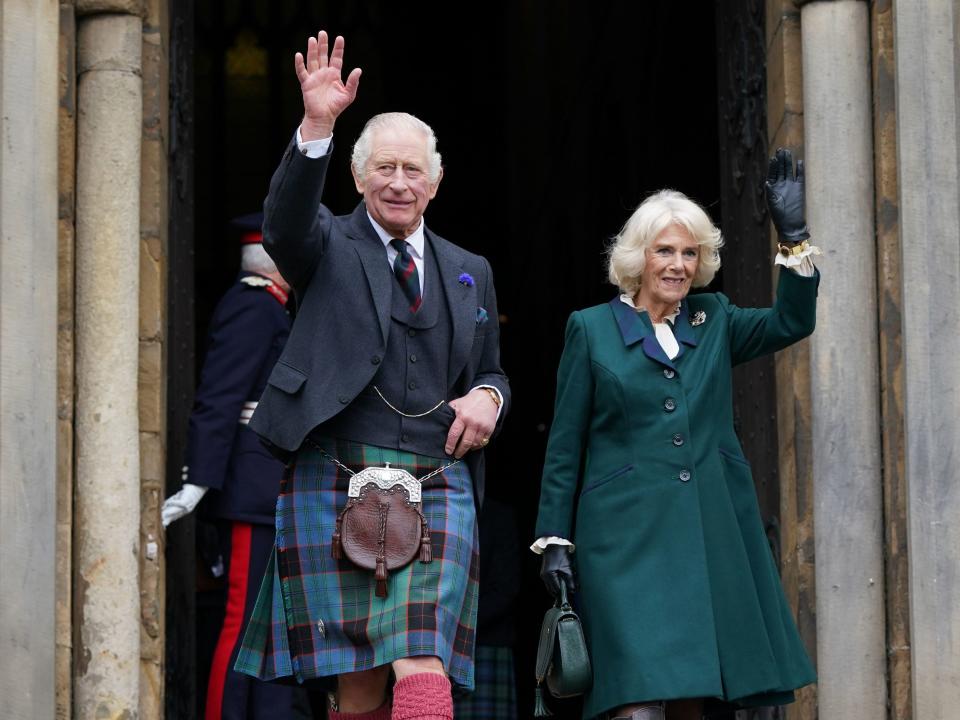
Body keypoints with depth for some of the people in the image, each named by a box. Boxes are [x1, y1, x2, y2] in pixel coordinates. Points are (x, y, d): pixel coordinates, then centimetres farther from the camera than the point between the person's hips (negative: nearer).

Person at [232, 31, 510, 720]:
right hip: (334, 483, -2)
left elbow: (492, 372, 28)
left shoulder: (470, 272, 19)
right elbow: (286, 225, -14)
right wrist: (317, 128, -29)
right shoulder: (331, 246, 9)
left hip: (437, 490, 2)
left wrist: (488, 397, 2)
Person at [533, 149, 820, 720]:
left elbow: (793, 321, -1)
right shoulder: (592, 329, 5)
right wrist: (554, 540, 0)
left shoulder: (713, 321, 14)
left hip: (713, 537, 4)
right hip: (628, 537, -3)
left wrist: (795, 237, -8)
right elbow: (565, 447, 5)